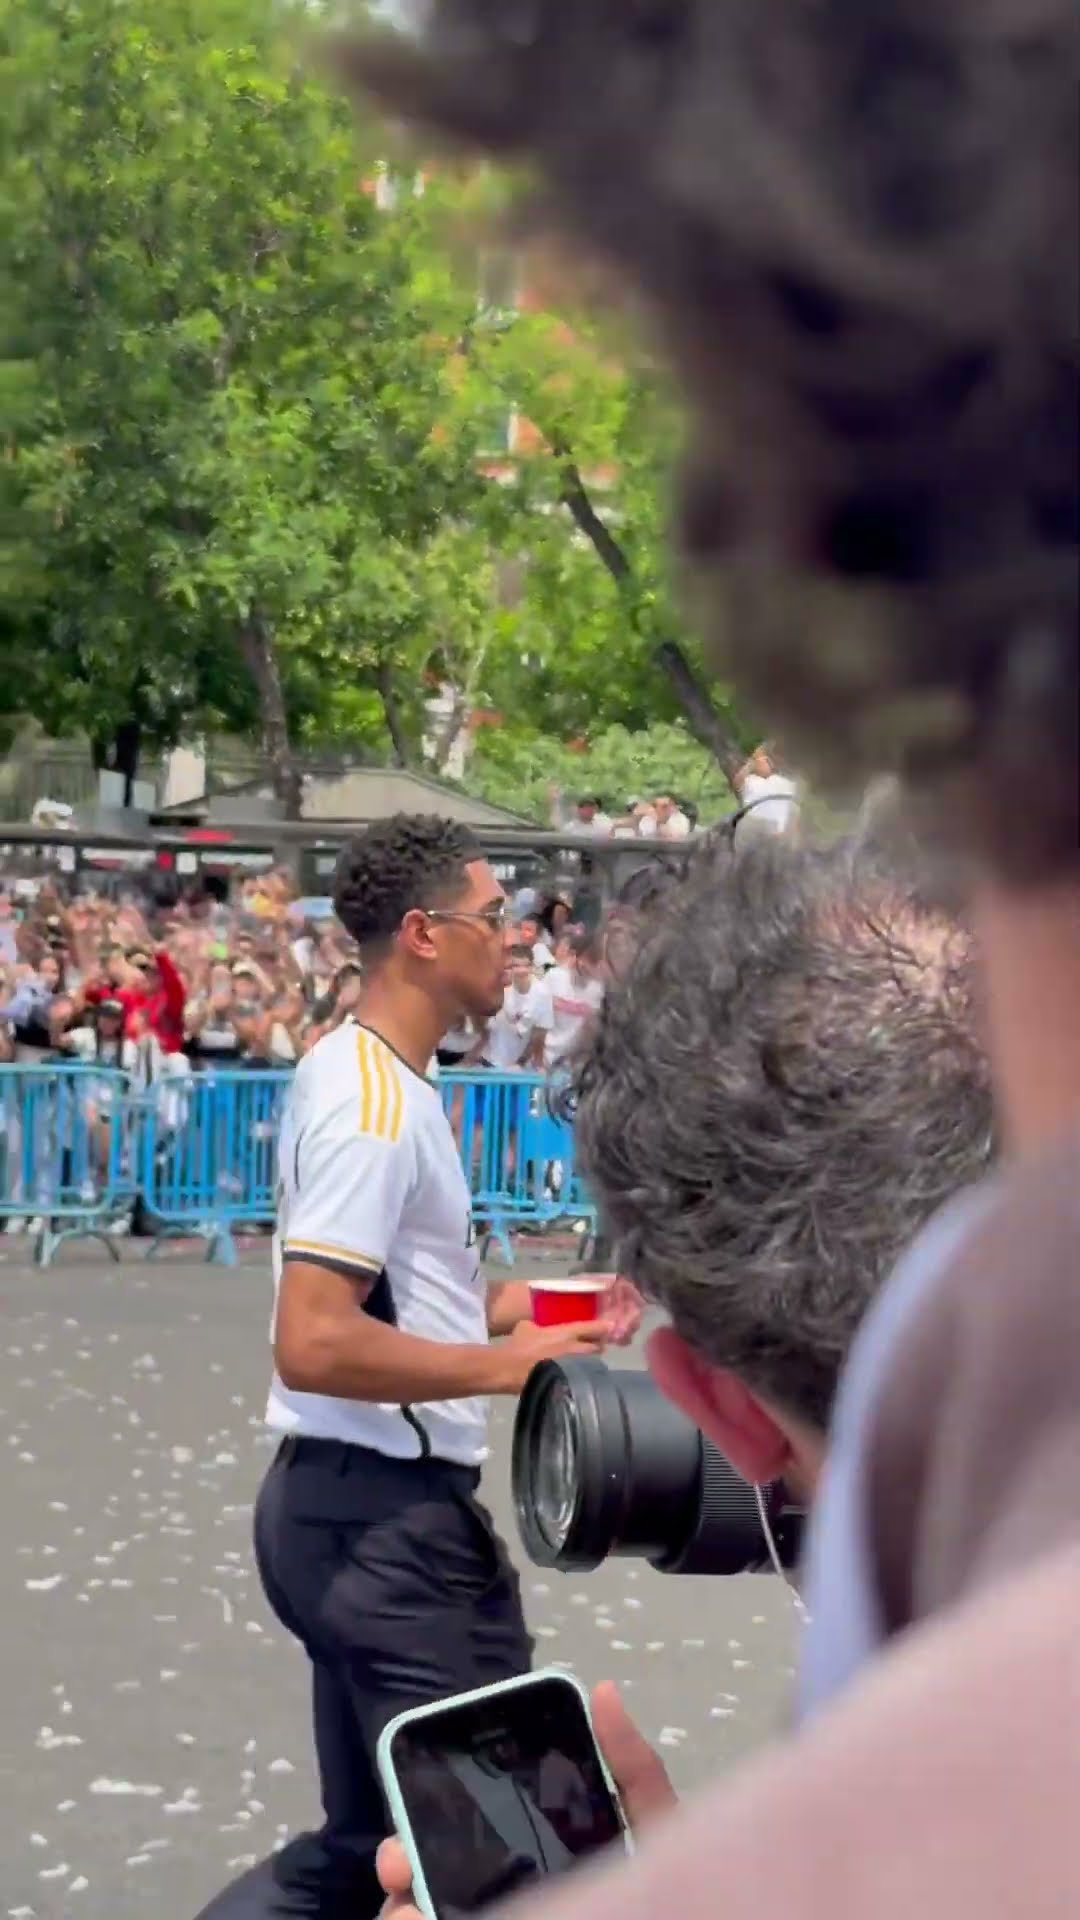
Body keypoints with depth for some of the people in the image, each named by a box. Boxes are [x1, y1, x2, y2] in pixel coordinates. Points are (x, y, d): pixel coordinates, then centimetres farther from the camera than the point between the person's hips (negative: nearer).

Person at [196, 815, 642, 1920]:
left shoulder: (366, 1076, 14)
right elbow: (314, 1344, -25)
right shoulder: (373, 1101, -17)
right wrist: (509, 1362, -20)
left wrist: (512, 1305, 13)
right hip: (386, 1513, -10)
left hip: (365, 1514, 10)